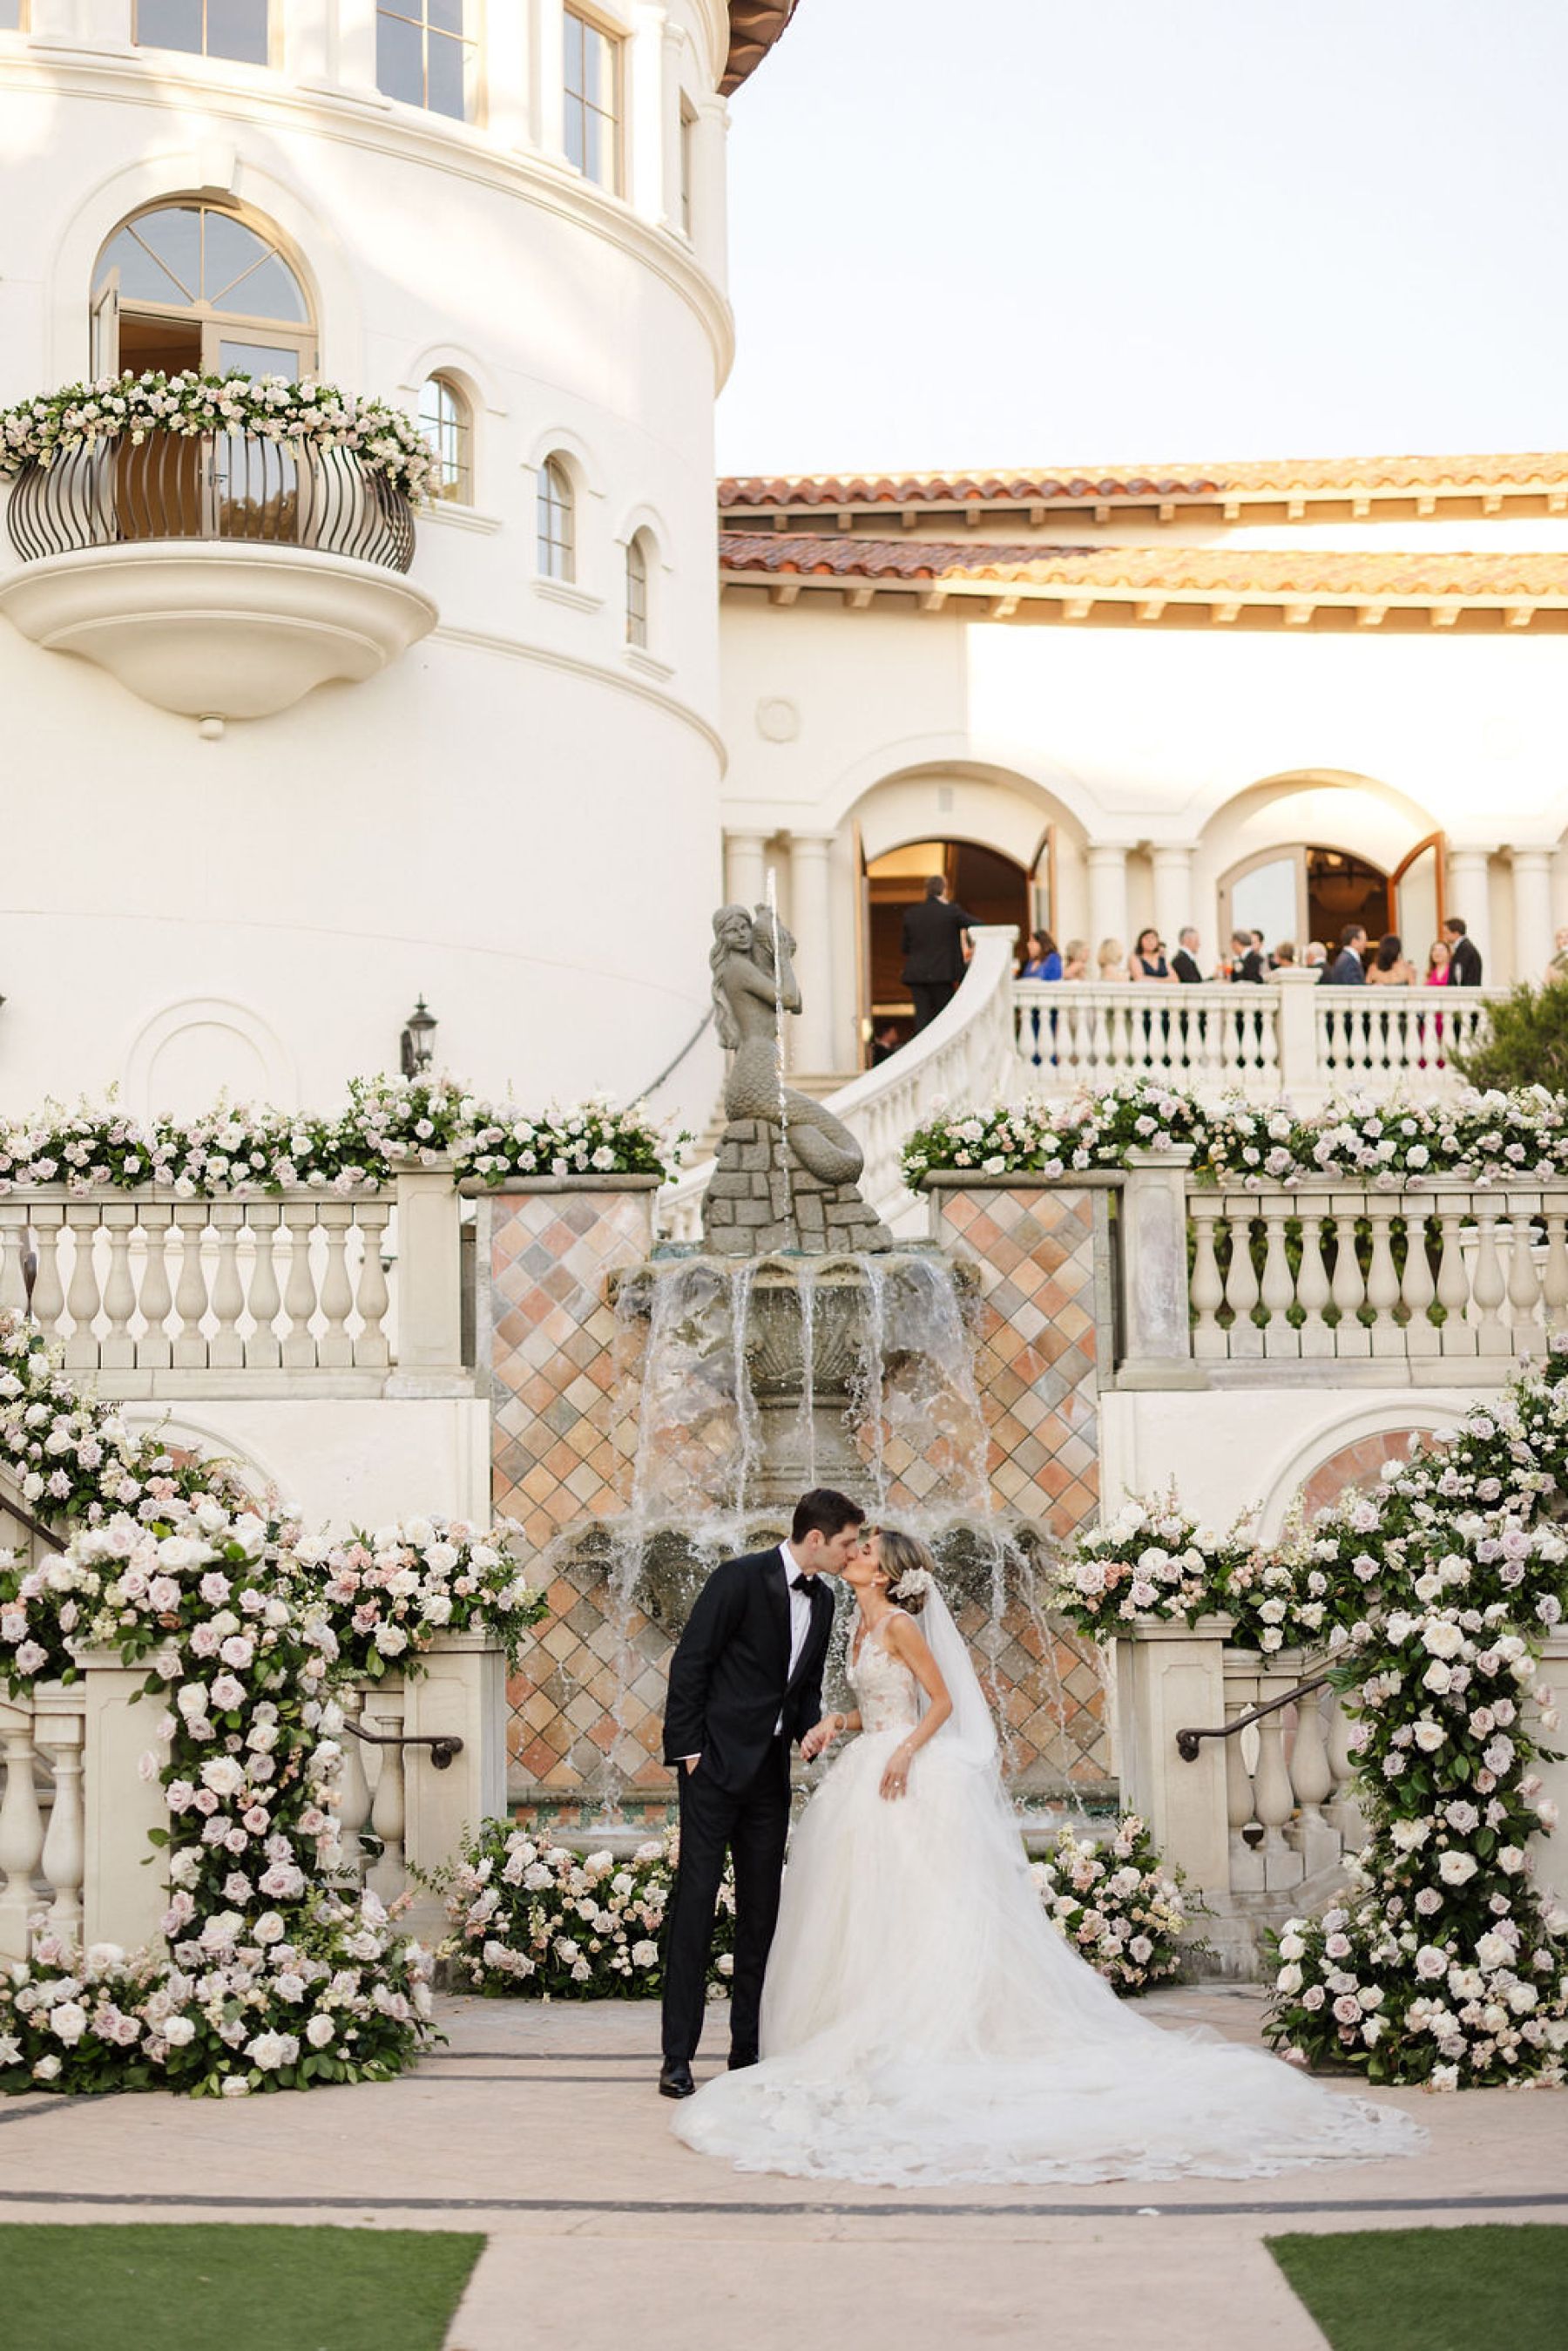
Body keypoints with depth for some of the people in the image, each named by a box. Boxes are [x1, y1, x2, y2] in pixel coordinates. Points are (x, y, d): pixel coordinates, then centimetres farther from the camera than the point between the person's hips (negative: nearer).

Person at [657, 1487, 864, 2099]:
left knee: (762, 1906, 8)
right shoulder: (740, 1578, -11)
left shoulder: (821, 1600, 11)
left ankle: (749, 2049, 14)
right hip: (716, 1762, -7)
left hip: (770, 1770, 7)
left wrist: (811, 1726, -1)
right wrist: (686, 1749, -13)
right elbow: (690, 1663, -10)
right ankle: (677, 2057, -5)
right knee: (696, 1897, -7)